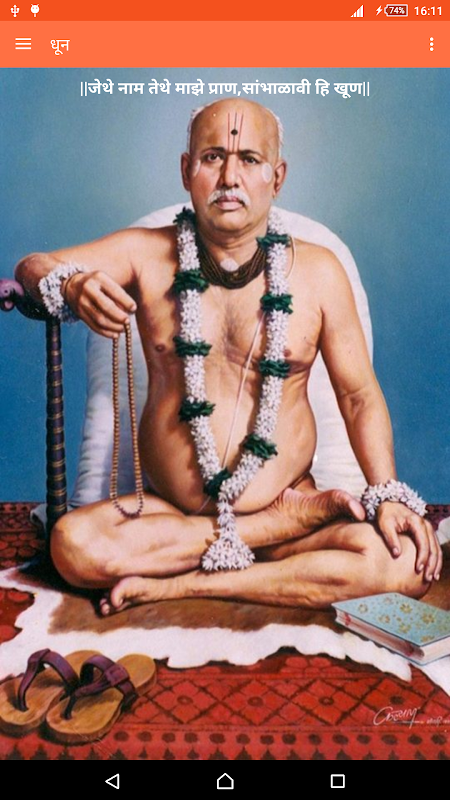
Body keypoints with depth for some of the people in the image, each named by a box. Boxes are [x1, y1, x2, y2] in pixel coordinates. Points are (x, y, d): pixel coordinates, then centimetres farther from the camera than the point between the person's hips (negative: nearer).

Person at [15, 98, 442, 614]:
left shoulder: (318, 271, 1)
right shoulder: (146, 254, 2)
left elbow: (359, 395, 4)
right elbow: (31, 267, -3)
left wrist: (388, 495, -9)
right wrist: (71, 286, -27)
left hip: (293, 495, 0)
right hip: (168, 508, 1)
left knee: (407, 563, -25)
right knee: (74, 544, -27)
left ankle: (178, 585, -16)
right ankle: (284, 523, -13)